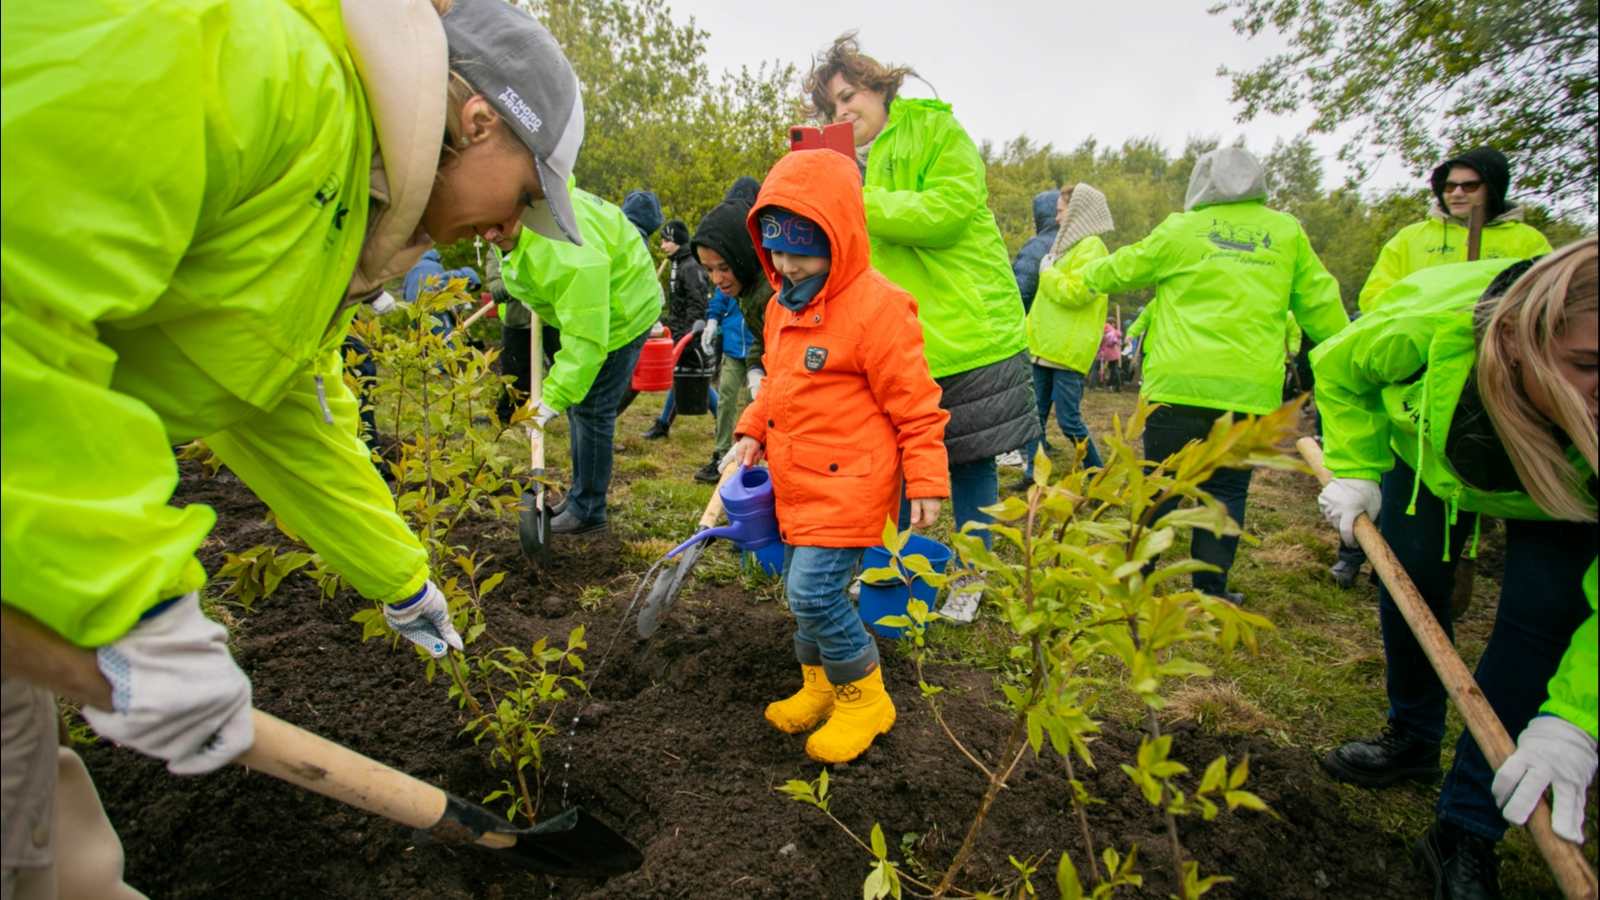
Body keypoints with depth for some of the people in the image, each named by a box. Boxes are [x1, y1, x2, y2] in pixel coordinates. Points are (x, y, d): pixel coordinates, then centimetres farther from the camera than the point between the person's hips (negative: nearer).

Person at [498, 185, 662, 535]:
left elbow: (585, 334, -37)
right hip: (584, 309, 10)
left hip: (618, 314, -10)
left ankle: (588, 512, 5)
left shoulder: (567, 247, -38)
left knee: (591, 409, -8)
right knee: (578, 403, 16)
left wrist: (555, 396, -37)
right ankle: (581, 495, 29)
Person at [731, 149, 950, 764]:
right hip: (794, 482, 9)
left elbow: (914, 403, -13)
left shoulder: (876, 307, -16)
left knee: (814, 591, -13)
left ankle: (865, 699, 11)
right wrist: (754, 432, 10)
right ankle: (820, 687, 37)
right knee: (801, 590, 16)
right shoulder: (783, 306, 10)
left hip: (847, 483, -8)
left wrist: (926, 481, -12)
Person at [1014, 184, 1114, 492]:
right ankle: (1032, 474, 15)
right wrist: (1031, 329, 20)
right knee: (1036, 414, 9)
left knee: (1068, 419, -5)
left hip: (1068, 351, -9)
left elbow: (1076, 292, -22)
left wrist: (1048, 273, -8)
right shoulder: (1068, 245, 19)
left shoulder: (1091, 247, -9)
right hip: (1045, 348, 9)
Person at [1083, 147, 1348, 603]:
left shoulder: (1183, 228, 4)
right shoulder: (1287, 232, 10)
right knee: (1226, 490, 10)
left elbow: (1120, 270, 15)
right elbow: (1321, 306, 11)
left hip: (1179, 384, -1)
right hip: (1252, 390, 2)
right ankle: (1212, 592, 13)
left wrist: (1087, 275, 36)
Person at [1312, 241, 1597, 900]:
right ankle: (1413, 742, 31)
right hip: (1430, 454, 2)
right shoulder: (1426, 326, -41)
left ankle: (1465, 834, 0)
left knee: (1541, 618, -13)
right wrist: (1356, 470, -20)